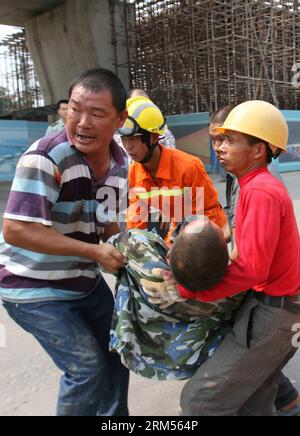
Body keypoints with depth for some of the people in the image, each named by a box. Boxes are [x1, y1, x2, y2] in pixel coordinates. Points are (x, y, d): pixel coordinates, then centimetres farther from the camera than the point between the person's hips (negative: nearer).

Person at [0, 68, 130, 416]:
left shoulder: (119, 161, -4)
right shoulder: (44, 158, -26)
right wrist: (95, 252, -29)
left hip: (85, 280, 8)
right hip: (33, 287, -7)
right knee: (86, 365, -6)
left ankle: (114, 415, 44)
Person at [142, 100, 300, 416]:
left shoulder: (260, 191, -20)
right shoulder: (261, 185, 12)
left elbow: (252, 269, -26)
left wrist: (185, 290, -21)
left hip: (271, 313, -10)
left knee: (199, 401, -4)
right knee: (253, 405, 20)